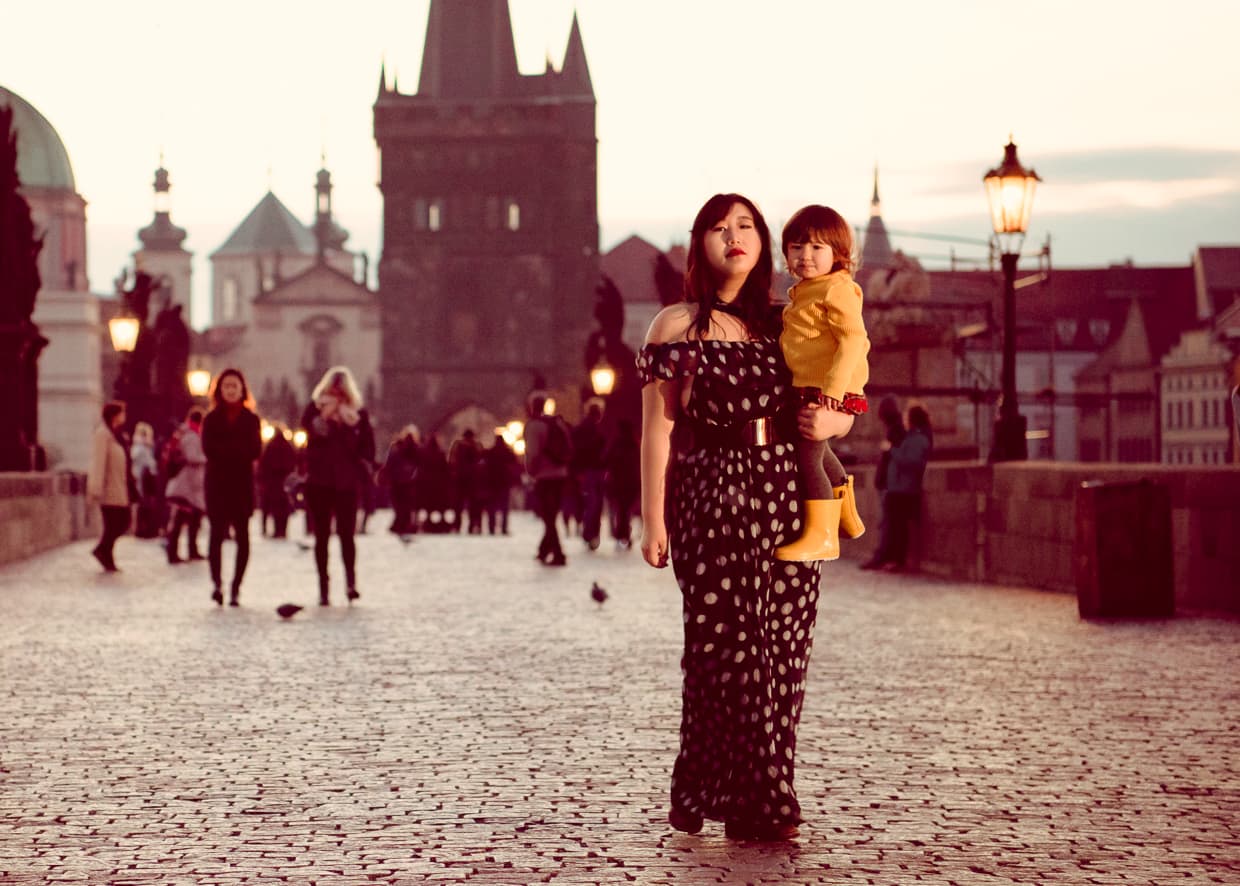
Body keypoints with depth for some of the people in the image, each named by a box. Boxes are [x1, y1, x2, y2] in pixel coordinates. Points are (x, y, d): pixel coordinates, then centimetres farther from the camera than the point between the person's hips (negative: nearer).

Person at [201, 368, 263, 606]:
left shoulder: (251, 419, 8)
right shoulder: (211, 419, 7)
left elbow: (255, 451, -4)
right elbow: (209, 449, -7)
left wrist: (225, 449, -12)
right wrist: (239, 449, -12)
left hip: (242, 482, 1)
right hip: (217, 482, -1)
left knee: (242, 535, -1)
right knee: (217, 531, -12)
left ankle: (236, 587, 4)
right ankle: (216, 583, -17)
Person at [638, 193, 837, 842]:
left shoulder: (782, 325, 15)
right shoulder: (678, 326, 3)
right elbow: (658, 428, -2)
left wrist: (828, 421, -2)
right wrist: (653, 519, -9)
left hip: (786, 494, 5)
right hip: (713, 495, -4)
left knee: (782, 648, 1)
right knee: (727, 645, -6)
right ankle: (758, 800, 2)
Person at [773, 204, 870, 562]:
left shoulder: (837, 289, -15)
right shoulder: (805, 292, 15)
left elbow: (854, 339, -23)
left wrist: (833, 388, -29)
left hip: (829, 391, -11)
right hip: (810, 389, 11)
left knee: (808, 455, -13)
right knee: (818, 450, 25)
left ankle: (822, 536, -10)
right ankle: (846, 516, 43)